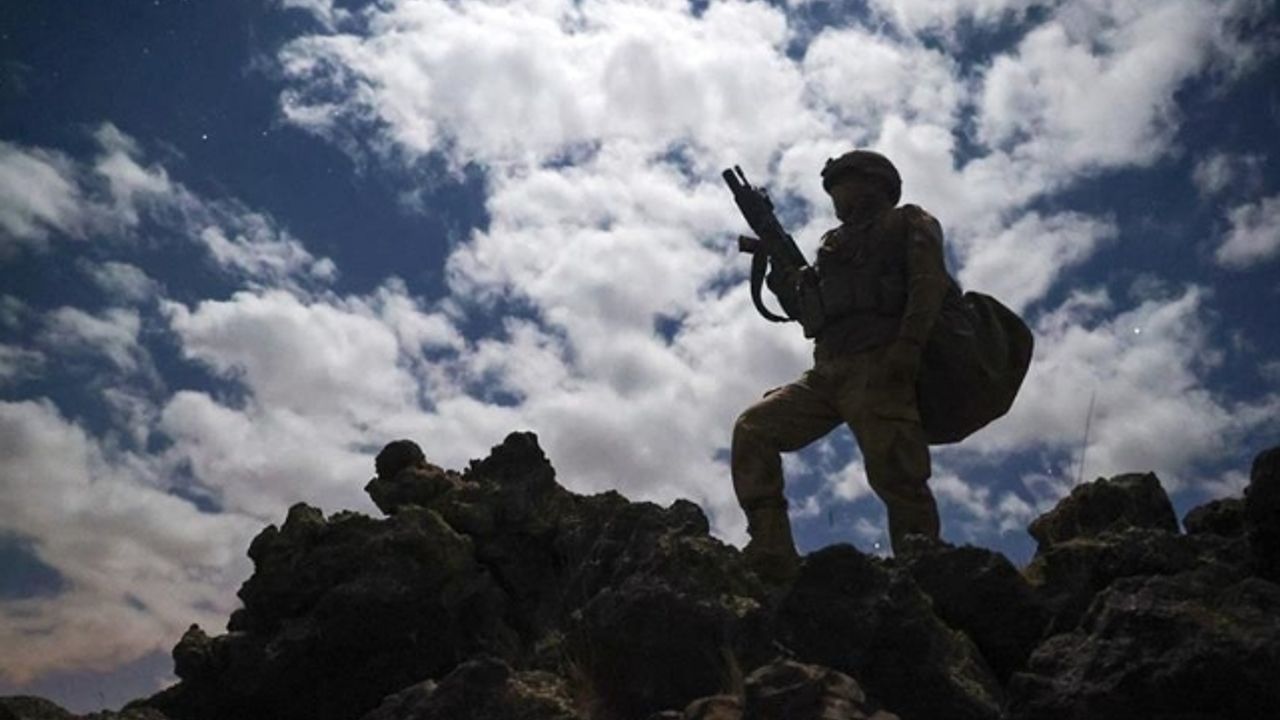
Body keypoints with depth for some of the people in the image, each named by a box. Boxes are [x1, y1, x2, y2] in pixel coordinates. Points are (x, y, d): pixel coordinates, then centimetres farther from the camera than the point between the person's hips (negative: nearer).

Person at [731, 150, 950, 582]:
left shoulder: (909, 223, 12)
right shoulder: (835, 244, 31)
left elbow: (929, 282, -5)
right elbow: (806, 310, 26)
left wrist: (909, 343, -21)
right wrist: (778, 264, 13)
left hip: (877, 367, -7)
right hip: (829, 372, 7)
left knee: (896, 477, -18)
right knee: (753, 429, -5)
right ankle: (772, 557, -11)